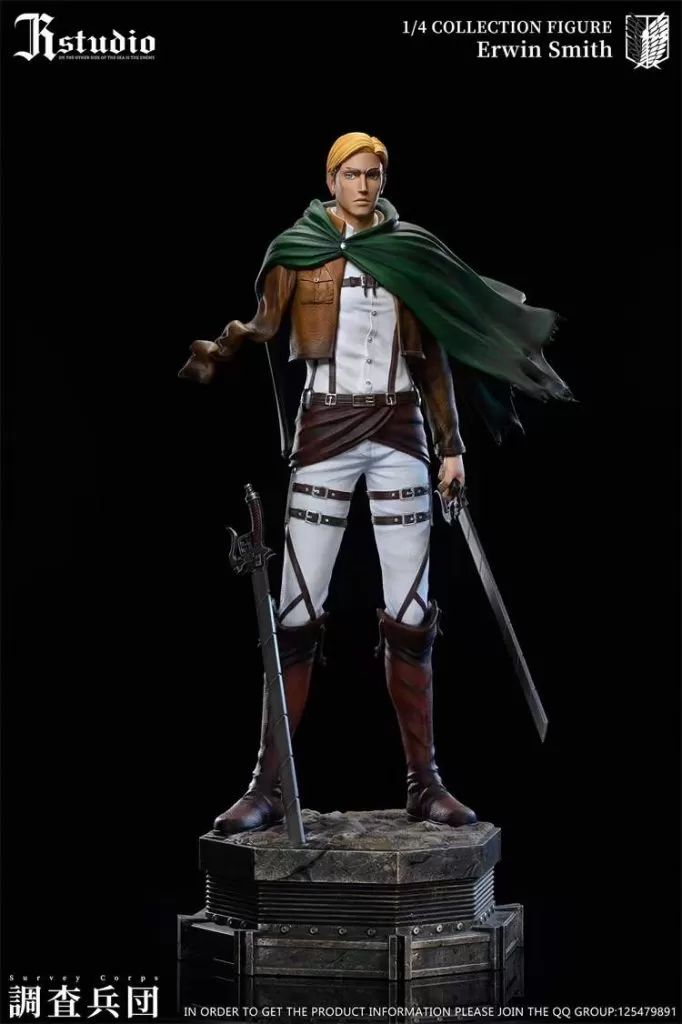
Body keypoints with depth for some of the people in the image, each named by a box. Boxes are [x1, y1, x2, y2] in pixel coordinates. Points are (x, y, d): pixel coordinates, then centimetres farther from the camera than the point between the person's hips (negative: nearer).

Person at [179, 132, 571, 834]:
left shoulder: (411, 250, 11)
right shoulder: (298, 249, 5)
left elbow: (433, 355, 13)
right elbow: (261, 326, -7)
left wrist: (450, 446, 9)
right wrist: (212, 355, -29)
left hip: (398, 431, 2)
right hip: (324, 430, -2)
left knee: (409, 615, 0)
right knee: (297, 612, -5)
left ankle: (424, 783, 6)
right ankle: (267, 787, -1)